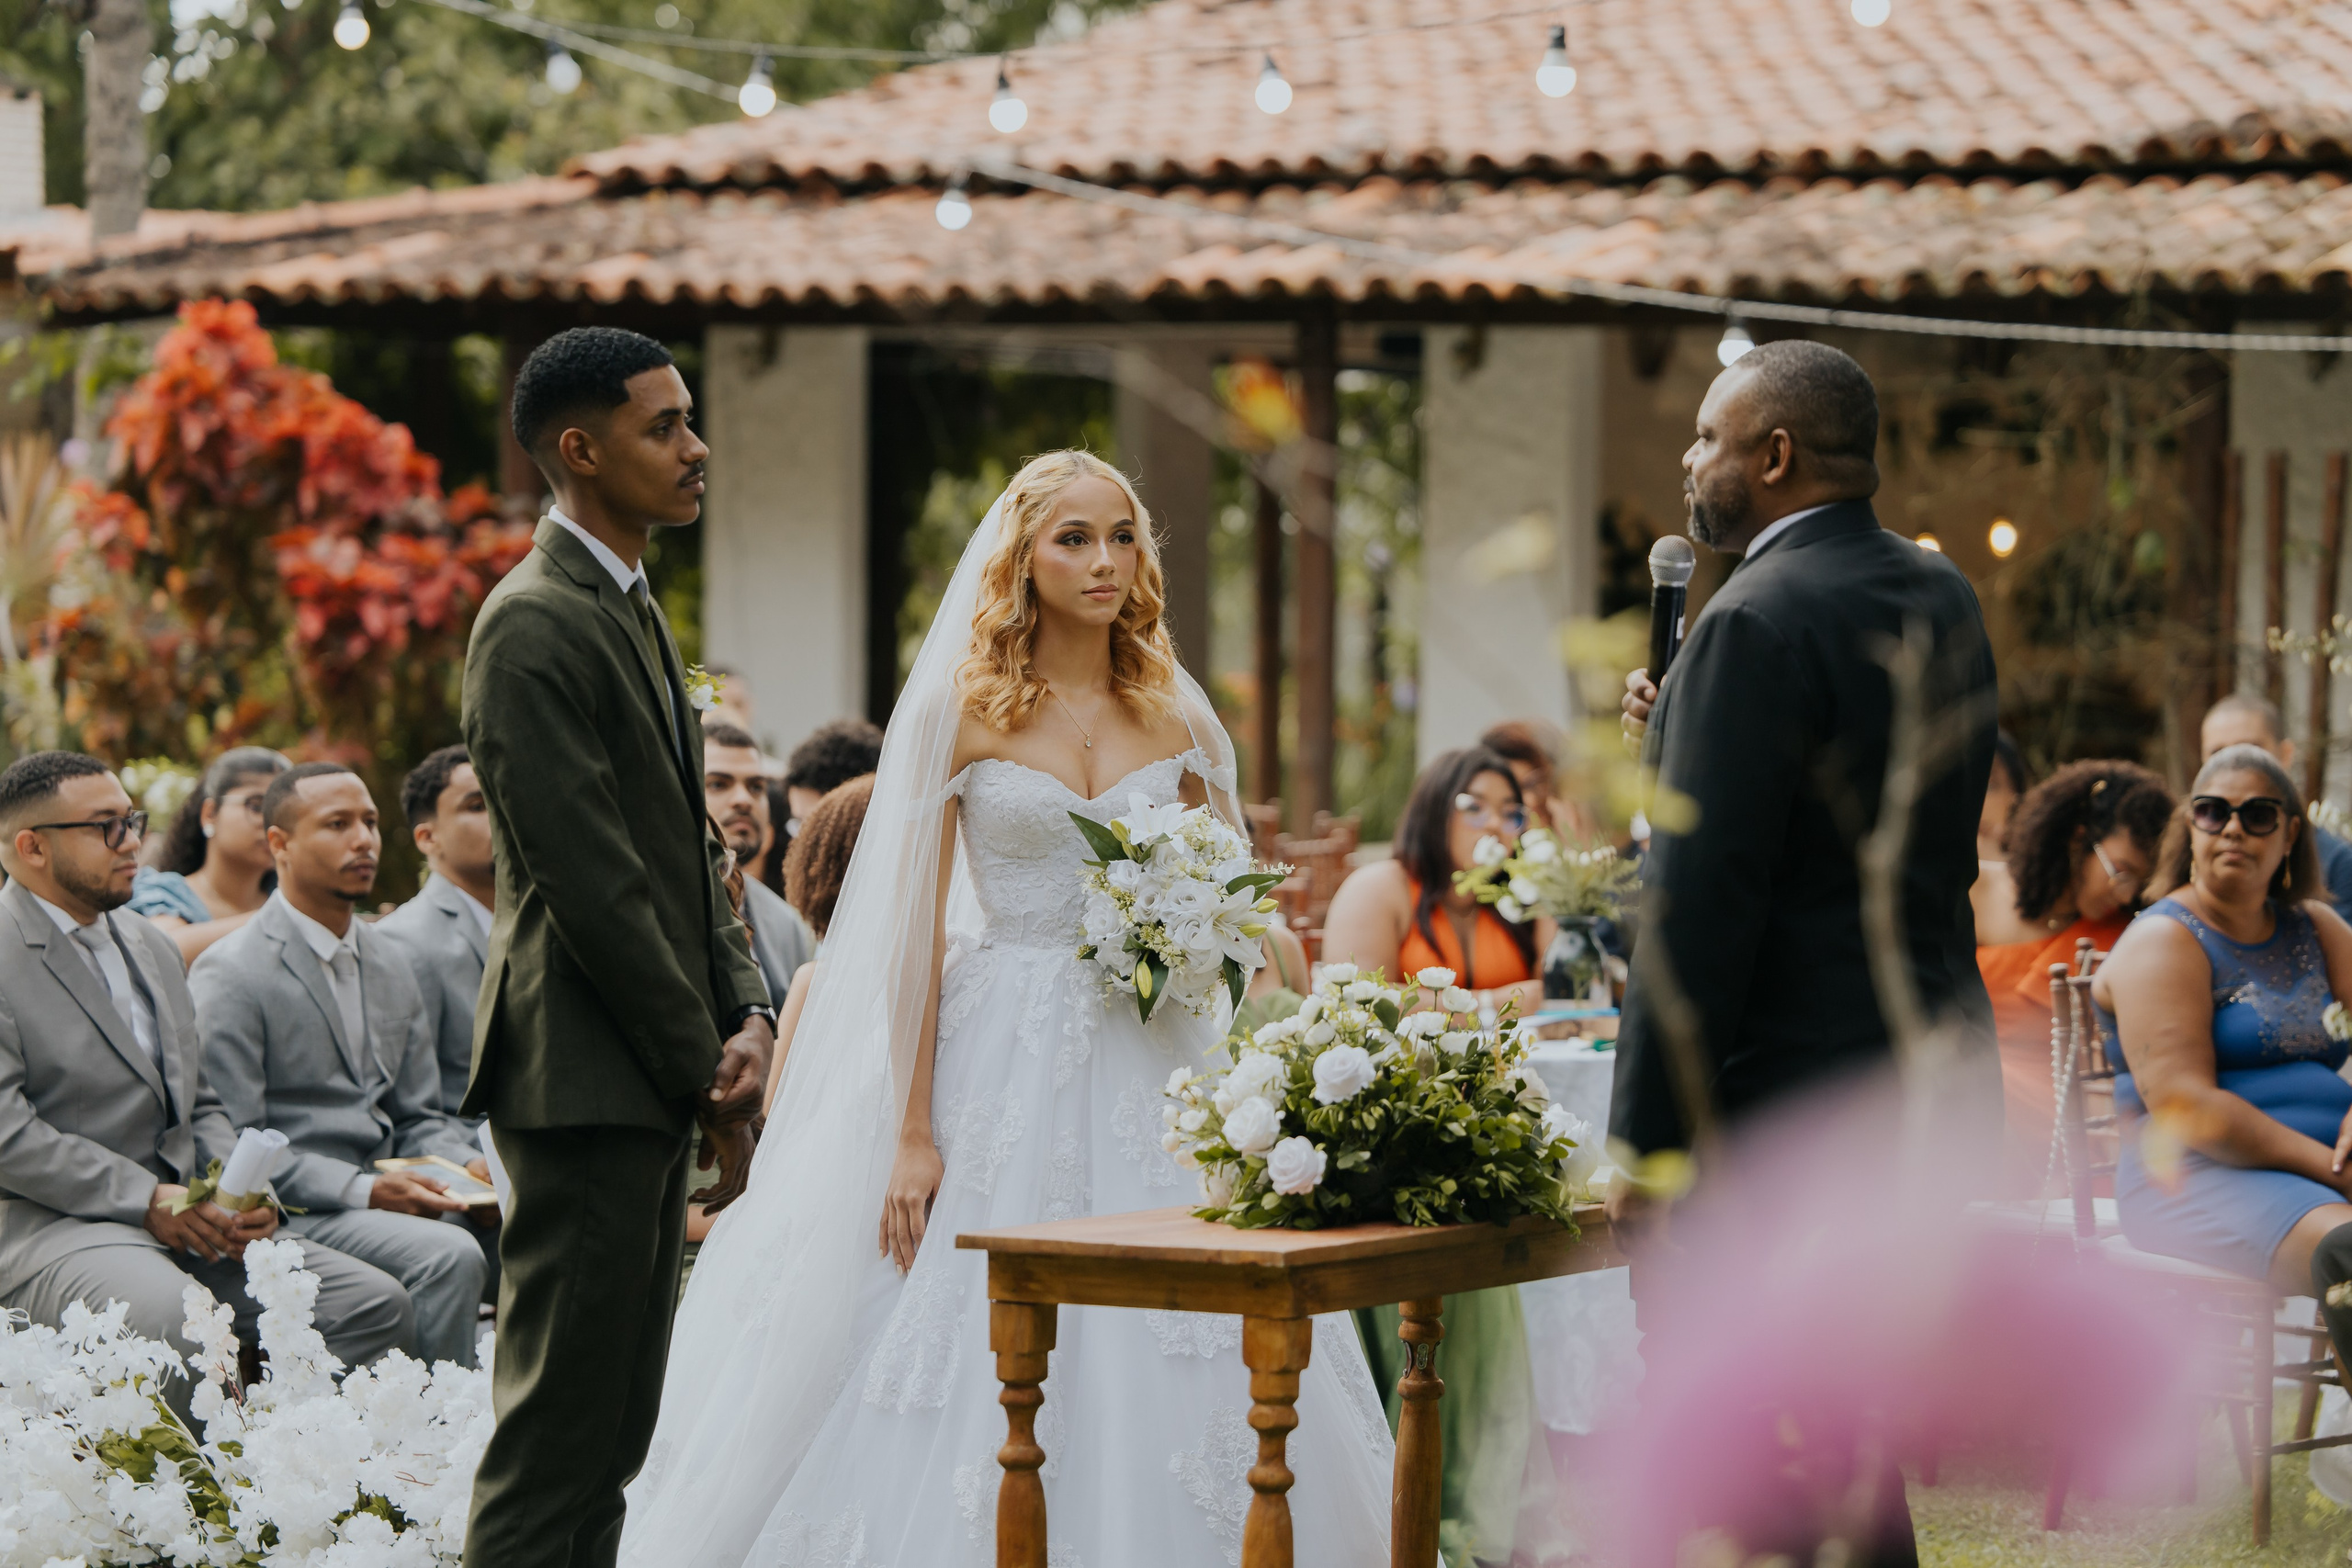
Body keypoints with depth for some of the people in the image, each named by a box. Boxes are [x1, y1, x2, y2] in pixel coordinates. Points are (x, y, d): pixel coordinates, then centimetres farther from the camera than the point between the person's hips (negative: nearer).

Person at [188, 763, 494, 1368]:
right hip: (286, 1220, -7)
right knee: (449, 1255, -32)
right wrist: (366, 1192, -21)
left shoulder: (389, 966, 19)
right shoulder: (229, 975, -6)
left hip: (381, 1197, 7)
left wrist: (464, 1166, -2)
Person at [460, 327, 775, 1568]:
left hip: (655, 1085, 10)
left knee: (611, 1423, 12)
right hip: (585, 1084, -10)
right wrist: (708, 1078, -13)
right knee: (559, 1430, -8)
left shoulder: (633, 612, 17)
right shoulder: (535, 626, -14)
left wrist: (748, 1018, 3)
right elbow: (592, 882, -18)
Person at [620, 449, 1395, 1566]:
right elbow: (915, 928, -5)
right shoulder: (962, 708, -2)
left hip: (1154, 1066, 3)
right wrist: (911, 1132, -10)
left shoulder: (1173, 716, 9)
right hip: (1004, 1064, -3)